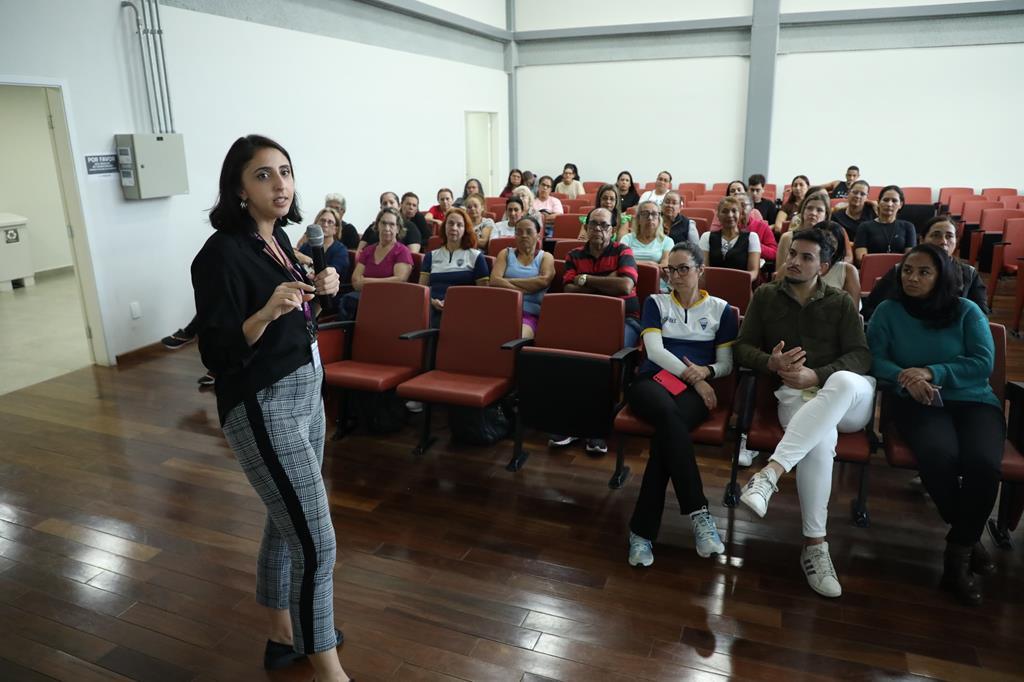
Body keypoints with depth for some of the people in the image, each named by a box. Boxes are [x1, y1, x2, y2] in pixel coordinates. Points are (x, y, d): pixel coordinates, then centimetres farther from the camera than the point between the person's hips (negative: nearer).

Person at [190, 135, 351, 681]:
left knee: (288, 521, 20)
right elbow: (216, 354, -20)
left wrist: (318, 291, 2)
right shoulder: (221, 253, -18)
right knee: (316, 542, -5)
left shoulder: (277, 237, 7)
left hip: (305, 390, 9)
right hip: (262, 407, -9)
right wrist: (267, 312, -34)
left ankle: (285, 633, 39)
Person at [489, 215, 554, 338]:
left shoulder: (545, 257, 17)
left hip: (530, 314, -1)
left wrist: (509, 281, -2)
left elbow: (544, 280, -6)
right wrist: (524, 290, -8)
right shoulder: (506, 254, 21)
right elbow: (494, 280, 2)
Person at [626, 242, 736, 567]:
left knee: (667, 429, -36)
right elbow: (655, 350, 2)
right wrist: (692, 378, -10)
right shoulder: (655, 303, 17)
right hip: (653, 380, 0)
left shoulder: (721, 309, 18)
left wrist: (706, 372, -11)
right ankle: (699, 514, -38)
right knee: (669, 415, -39)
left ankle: (642, 530, -34)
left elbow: (726, 363, 12)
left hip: (696, 388, 0)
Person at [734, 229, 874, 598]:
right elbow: (743, 347, 9)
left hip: (848, 395, 1)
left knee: (844, 382, -40)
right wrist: (772, 363, -14)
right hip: (795, 394, -1)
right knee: (820, 438, -37)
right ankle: (815, 545, -31)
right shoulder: (765, 296, 15)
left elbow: (861, 356, 2)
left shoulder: (841, 303, 13)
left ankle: (769, 474, -48)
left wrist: (815, 375, -16)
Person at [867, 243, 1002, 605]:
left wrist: (931, 373, -15)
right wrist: (905, 377, -23)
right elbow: (873, 358, -3)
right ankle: (970, 538, -5)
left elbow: (984, 362, -1)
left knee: (983, 463, -31)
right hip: (917, 402, -1)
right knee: (939, 455, -34)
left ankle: (959, 550, -9)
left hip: (973, 401, 1)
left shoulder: (967, 311, 8)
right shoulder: (888, 311, 8)